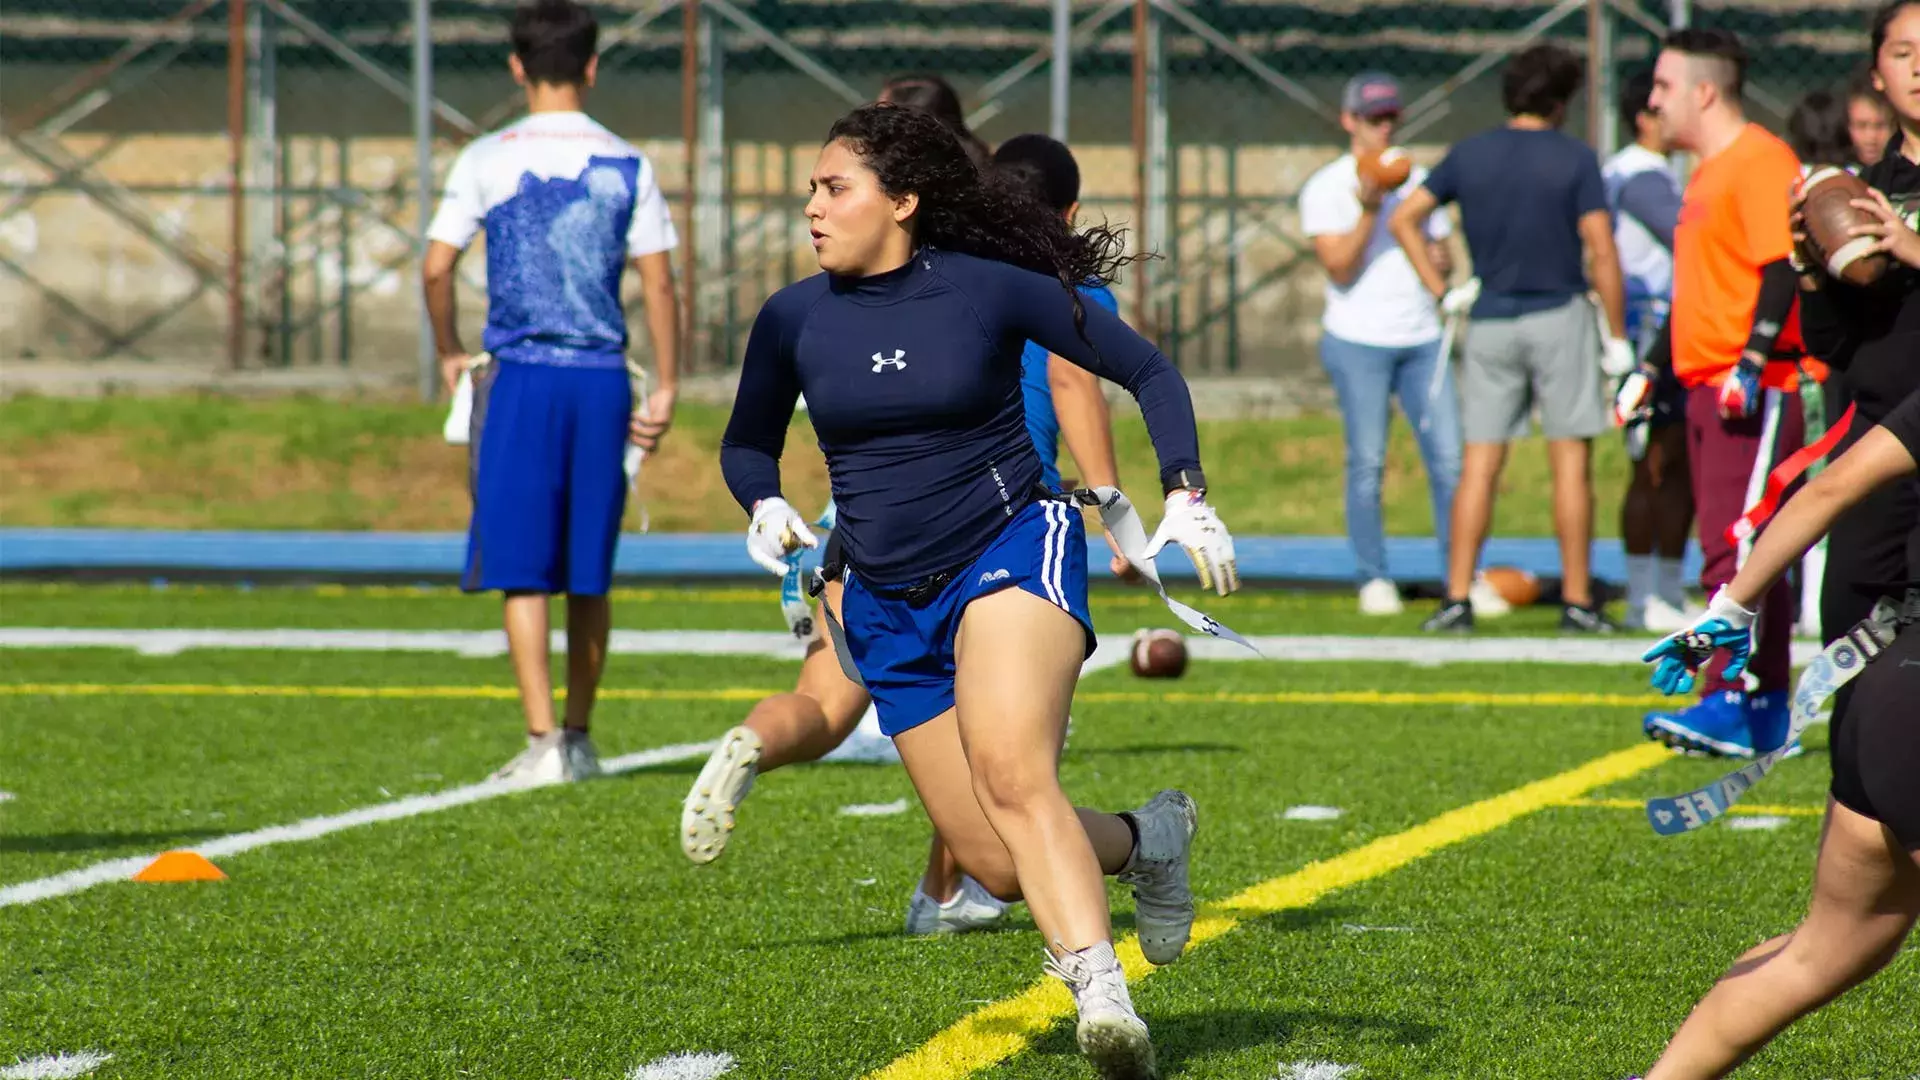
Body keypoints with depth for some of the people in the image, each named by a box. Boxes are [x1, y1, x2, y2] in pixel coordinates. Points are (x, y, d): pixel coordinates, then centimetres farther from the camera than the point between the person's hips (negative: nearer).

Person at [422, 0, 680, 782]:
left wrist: (451, 354, 11)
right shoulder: (626, 165, 4)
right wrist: (665, 390, 6)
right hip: (602, 380, 2)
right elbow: (657, 284, 1)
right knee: (590, 577, 11)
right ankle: (579, 738, 18)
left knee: (524, 572, -2)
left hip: (520, 375, -2)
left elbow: (436, 268, -5)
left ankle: (543, 741, -11)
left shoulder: (487, 160, -1)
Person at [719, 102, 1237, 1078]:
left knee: (1011, 774, -33)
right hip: (888, 606, 5)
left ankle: (1102, 995, -41)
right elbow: (747, 444, 21)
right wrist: (765, 507, -1)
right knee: (1001, 867, -1)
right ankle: (1148, 837, 28)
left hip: (1011, 552, -4)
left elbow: (1147, 371, 4)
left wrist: (1186, 498, -7)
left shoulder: (992, 289, -6)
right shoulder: (794, 319, 3)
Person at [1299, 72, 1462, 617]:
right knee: (1367, 464, -5)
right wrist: (1370, 209, -22)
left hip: (1422, 340, 4)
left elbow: (1442, 254, 21)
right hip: (1358, 342, -4)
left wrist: (1439, 259, -2)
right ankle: (1373, 578, 4)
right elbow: (1340, 269, -11)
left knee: (1449, 458, -3)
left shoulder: (1417, 180, 14)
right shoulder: (1326, 188, -2)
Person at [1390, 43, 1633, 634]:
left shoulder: (1469, 154, 6)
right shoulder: (1574, 159, -5)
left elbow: (1403, 218, 6)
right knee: (1571, 460, 2)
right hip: (1559, 318, -3)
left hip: (1490, 321, 3)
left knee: (1479, 463, 4)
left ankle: (1457, 598, 0)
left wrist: (1441, 291, 9)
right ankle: (1577, 600, 2)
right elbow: (1602, 252, -8)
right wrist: (1617, 337, -2)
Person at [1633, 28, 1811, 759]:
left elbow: (1782, 268, -20)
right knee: (1734, 553, 10)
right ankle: (1767, 713, 13)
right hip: (1711, 388, 10)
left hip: (1755, 389, -10)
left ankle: (1730, 706, -18)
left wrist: (1752, 363, -26)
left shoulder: (1761, 163, -11)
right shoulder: (1709, 171, 19)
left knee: (1738, 553, -14)